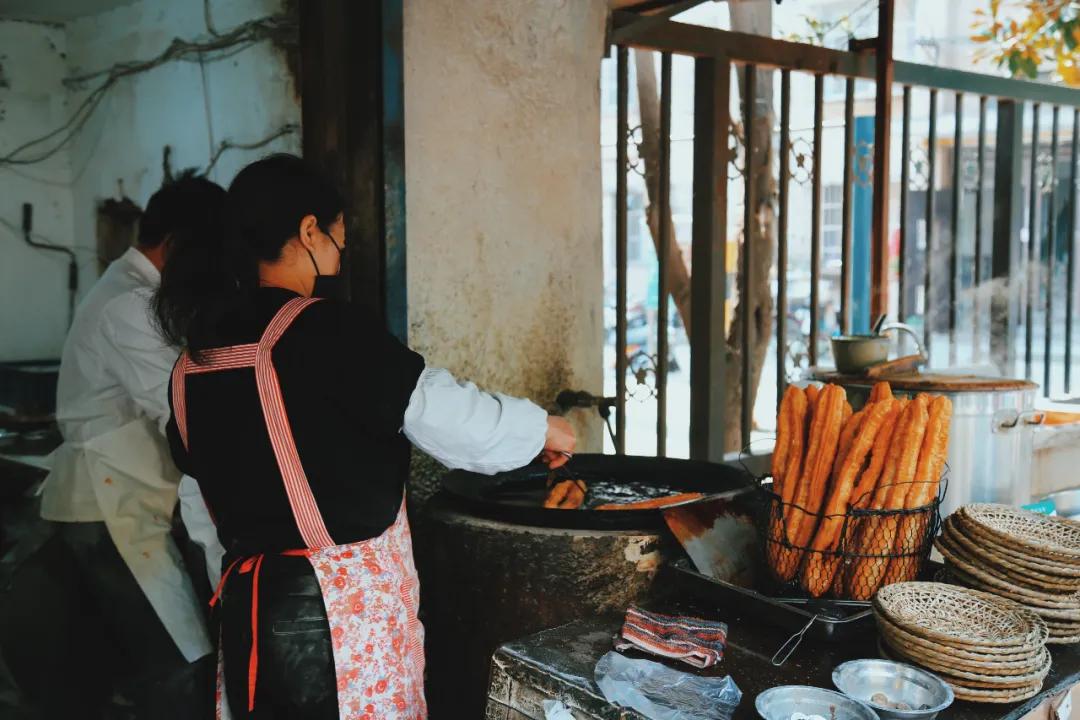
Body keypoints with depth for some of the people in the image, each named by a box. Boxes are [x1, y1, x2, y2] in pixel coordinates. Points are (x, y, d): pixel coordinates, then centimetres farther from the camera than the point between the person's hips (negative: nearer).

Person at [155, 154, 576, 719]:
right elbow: (443, 411, -16)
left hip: (247, 605, 7)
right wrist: (539, 428, 0)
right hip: (344, 609, -7)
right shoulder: (325, 330, -18)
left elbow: (201, 473, 14)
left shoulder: (192, 366, 4)